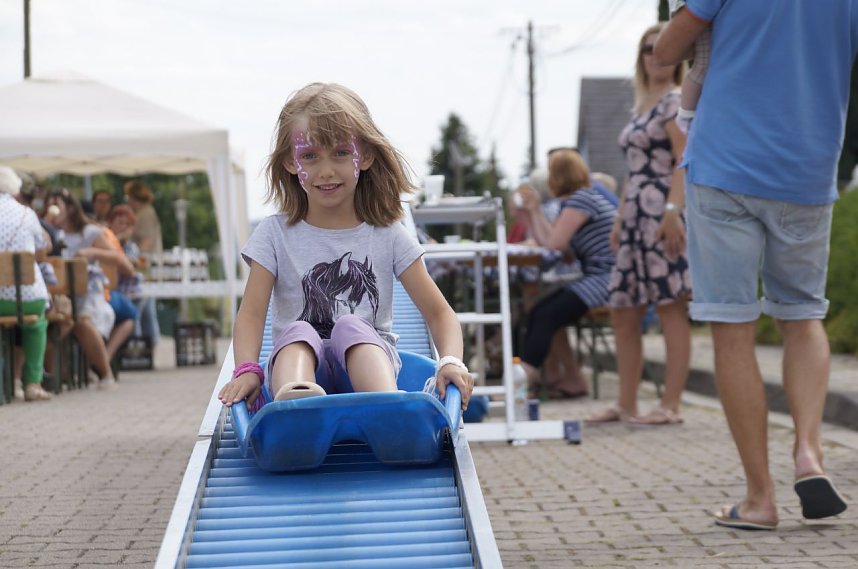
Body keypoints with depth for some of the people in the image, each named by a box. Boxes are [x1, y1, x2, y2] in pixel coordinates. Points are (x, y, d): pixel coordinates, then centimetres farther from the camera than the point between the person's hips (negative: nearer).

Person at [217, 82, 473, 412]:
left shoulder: (387, 236, 10)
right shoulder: (276, 234, 10)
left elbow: (439, 313, 6)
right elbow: (251, 312, -2)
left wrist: (451, 361, -15)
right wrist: (247, 369, -22)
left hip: (370, 363, 0)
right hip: (298, 364, 0)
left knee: (351, 327, -30)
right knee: (298, 331, -31)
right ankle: (293, 405, -63)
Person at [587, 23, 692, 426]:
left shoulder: (675, 101, -4)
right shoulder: (640, 108, 21)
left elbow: (685, 160, -13)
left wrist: (674, 211, -23)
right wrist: (620, 220, 20)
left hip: (663, 216, -9)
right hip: (636, 219, 9)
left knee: (671, 308, -7)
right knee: (623, 313, 8)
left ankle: (671, 405, -5)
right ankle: (626, 404, 14)